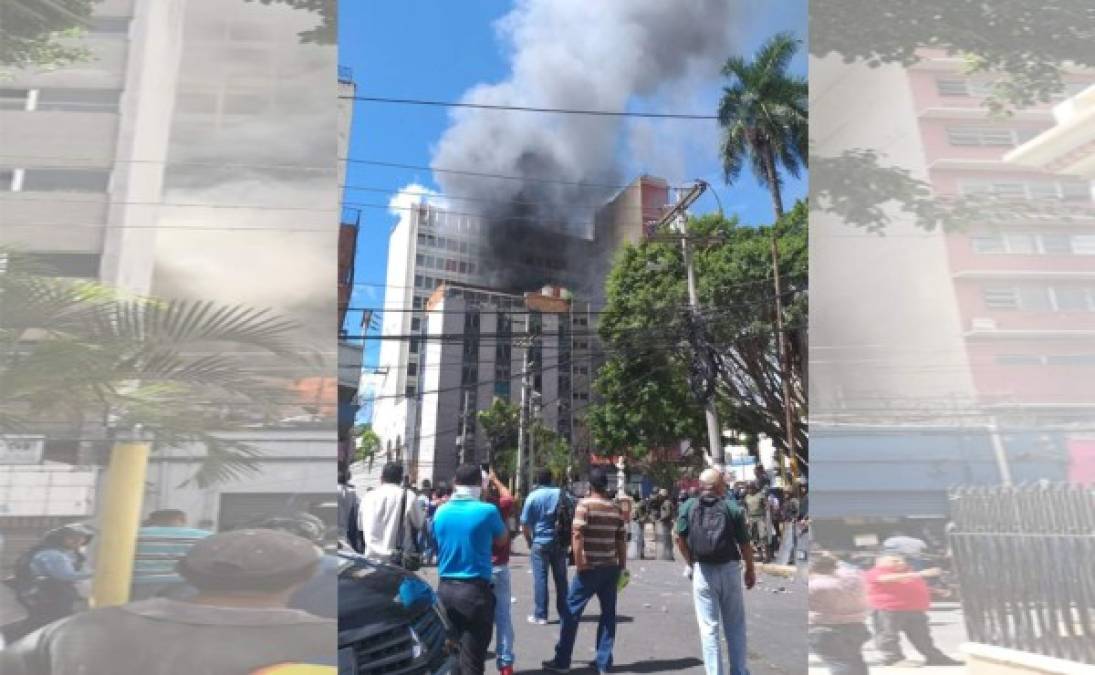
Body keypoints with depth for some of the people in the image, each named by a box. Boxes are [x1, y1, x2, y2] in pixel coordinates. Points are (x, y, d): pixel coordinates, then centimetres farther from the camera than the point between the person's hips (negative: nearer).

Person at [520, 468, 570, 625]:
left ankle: (540, 615, 4)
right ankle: (564, 612, 19)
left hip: (540, 542, -3)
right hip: (559, 541, 3)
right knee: (560, 578, 12)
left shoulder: (533, 496, -7)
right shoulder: (560, 494, 2)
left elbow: (525, 525, -7)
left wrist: (529, 541, 7)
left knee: (540, 578, 2)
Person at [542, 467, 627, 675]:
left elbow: (577, 535, -18)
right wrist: (622, 566, 16)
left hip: (590, 567, -5)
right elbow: (622, 540, 9)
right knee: (608, 613, 12)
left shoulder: (585, 504, -9)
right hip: (611, 567, 5)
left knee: (571, 611, 5)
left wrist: (579, 563, -14)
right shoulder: (616, 508, 7)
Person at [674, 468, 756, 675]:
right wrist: (750, 570, 10)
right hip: (729, 569, 0)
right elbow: (744, 544, -4)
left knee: (709, 629, 8)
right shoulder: (732, 508, -5)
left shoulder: (689, 507, -1)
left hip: (702, 572, 0)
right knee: (735, 627, 15)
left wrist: (692, 563, 8)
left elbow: (680, 538, -4)